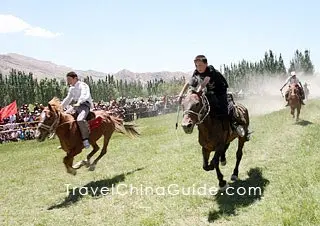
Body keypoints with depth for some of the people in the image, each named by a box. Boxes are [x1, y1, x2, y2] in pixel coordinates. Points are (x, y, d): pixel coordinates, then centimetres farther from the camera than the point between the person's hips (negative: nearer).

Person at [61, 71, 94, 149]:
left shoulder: (83, 85, -6)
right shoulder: (71, 88, 21)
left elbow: (84, 95, -25)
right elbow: (68, 99, 33)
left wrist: (79, 102, -42)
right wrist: (60, 107, 22)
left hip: (84, 105, -9)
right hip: (76, 106, 10)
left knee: (80, 120, -36)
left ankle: (85, 139, -31)